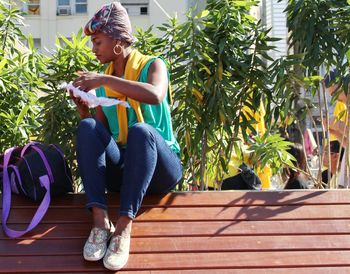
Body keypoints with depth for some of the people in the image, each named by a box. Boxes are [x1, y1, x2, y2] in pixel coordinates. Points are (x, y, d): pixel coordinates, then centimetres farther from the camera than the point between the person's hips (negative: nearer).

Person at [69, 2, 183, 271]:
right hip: (120, 167, 4)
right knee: (87, 127, -22)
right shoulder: (102, 81, 12)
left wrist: (105, 80, -25)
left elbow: (155, 95, -26)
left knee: (141, 130, -35)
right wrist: (83, 109, -7)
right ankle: (100, 219, -35)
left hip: (159, 168, -4)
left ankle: (124, 227, -41)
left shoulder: (152, 65, 0)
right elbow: (99, 133, 10)